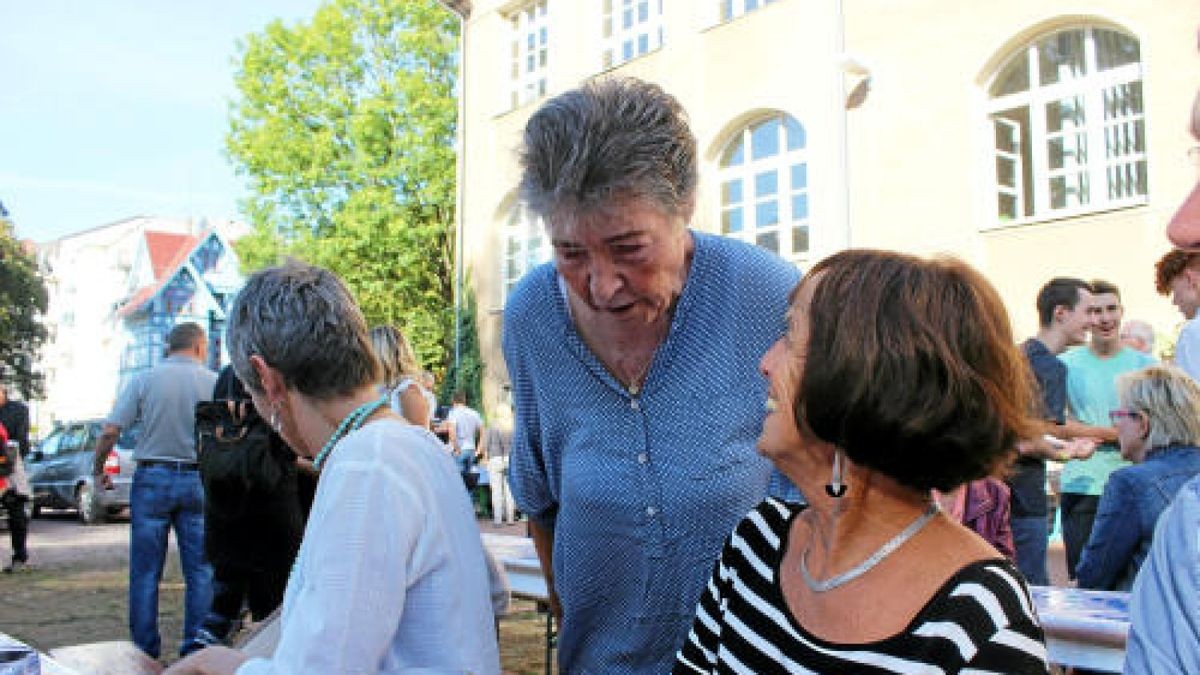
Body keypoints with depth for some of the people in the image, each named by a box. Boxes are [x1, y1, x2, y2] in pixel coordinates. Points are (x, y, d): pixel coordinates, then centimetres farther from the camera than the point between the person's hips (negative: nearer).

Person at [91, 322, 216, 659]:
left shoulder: (144, 380, -2)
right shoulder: (213, 382, -1)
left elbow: (110, 431, -7)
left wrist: (98, 470, 8)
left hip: (152, 479, 0)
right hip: (197, 480, 0)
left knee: (145, 572, 9)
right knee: (200, 571, 8)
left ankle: (145, 654, 14)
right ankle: (195, 649, 11)